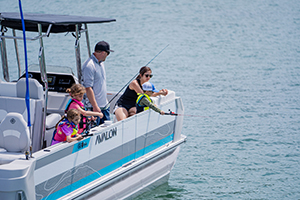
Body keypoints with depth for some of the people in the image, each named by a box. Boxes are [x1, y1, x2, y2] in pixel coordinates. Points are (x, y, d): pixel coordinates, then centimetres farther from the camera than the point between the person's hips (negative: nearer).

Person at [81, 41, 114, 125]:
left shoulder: (100, 63, 12)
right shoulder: (89, 66, -19)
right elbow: (88, 88, -22)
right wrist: (95, 106, -23)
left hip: (104, 105, 9)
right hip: (94, 107, -9)